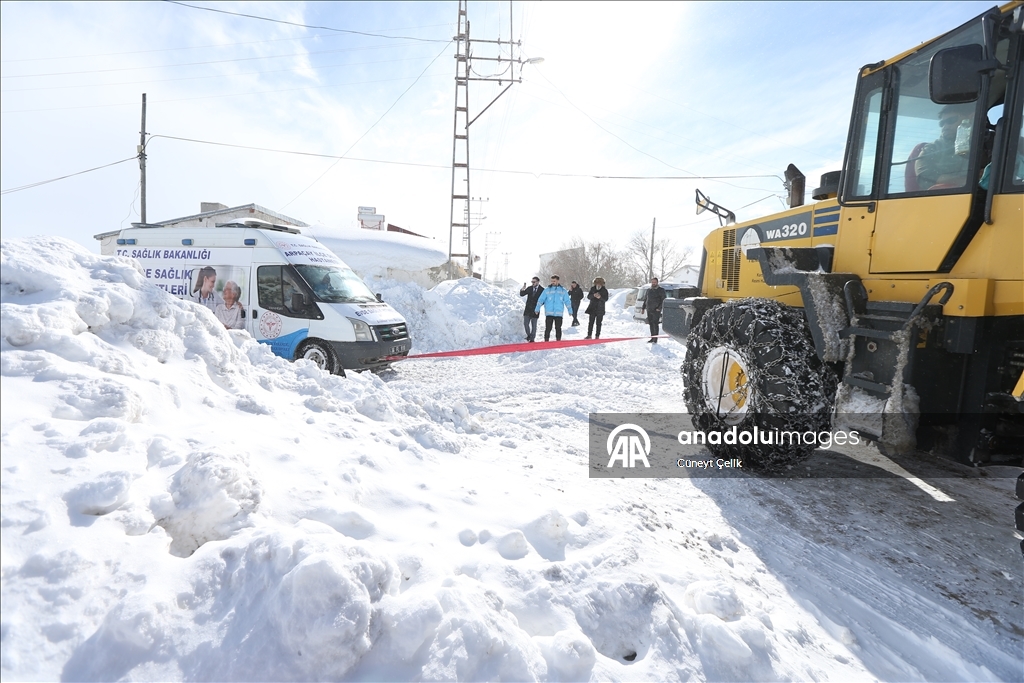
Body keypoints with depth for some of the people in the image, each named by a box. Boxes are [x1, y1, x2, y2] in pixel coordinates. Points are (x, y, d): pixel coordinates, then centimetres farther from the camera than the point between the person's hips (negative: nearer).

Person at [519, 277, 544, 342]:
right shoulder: (529, 288, 5)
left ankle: (532, 338, 13)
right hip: (528, 309, 3)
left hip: (535, 310, -3)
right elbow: (521, 294, 3)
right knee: (525, 323, 5)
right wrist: (523, 289, -17)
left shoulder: (542, 290, -5)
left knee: (533, 325, 3)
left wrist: (538, 306, -13)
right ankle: (528, 335, 27)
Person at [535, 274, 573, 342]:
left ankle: (558, 341, 15)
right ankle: (546, 341, 5)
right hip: (549, 313, -1)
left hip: (558, 313, 1)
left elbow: (567, 301, 12)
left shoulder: (563, 290, 8)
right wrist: (537, 308, -9)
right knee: (548, 328, -3)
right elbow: (541, 299, 1)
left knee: (558, 328, 4)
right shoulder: (547, 290, 4)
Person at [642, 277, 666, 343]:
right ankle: (652, 338, 17)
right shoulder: (649, 290, 17)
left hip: (656, 310, -6)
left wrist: (659, 308, -17)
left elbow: (663, 300, -7)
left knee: (655, 324, -8)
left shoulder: (661, 290, -1)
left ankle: (655, 339, -7)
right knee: (651, 324, 9)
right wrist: (643, 308, 19)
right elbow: (646, 300, 24)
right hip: (649, 310, 6)